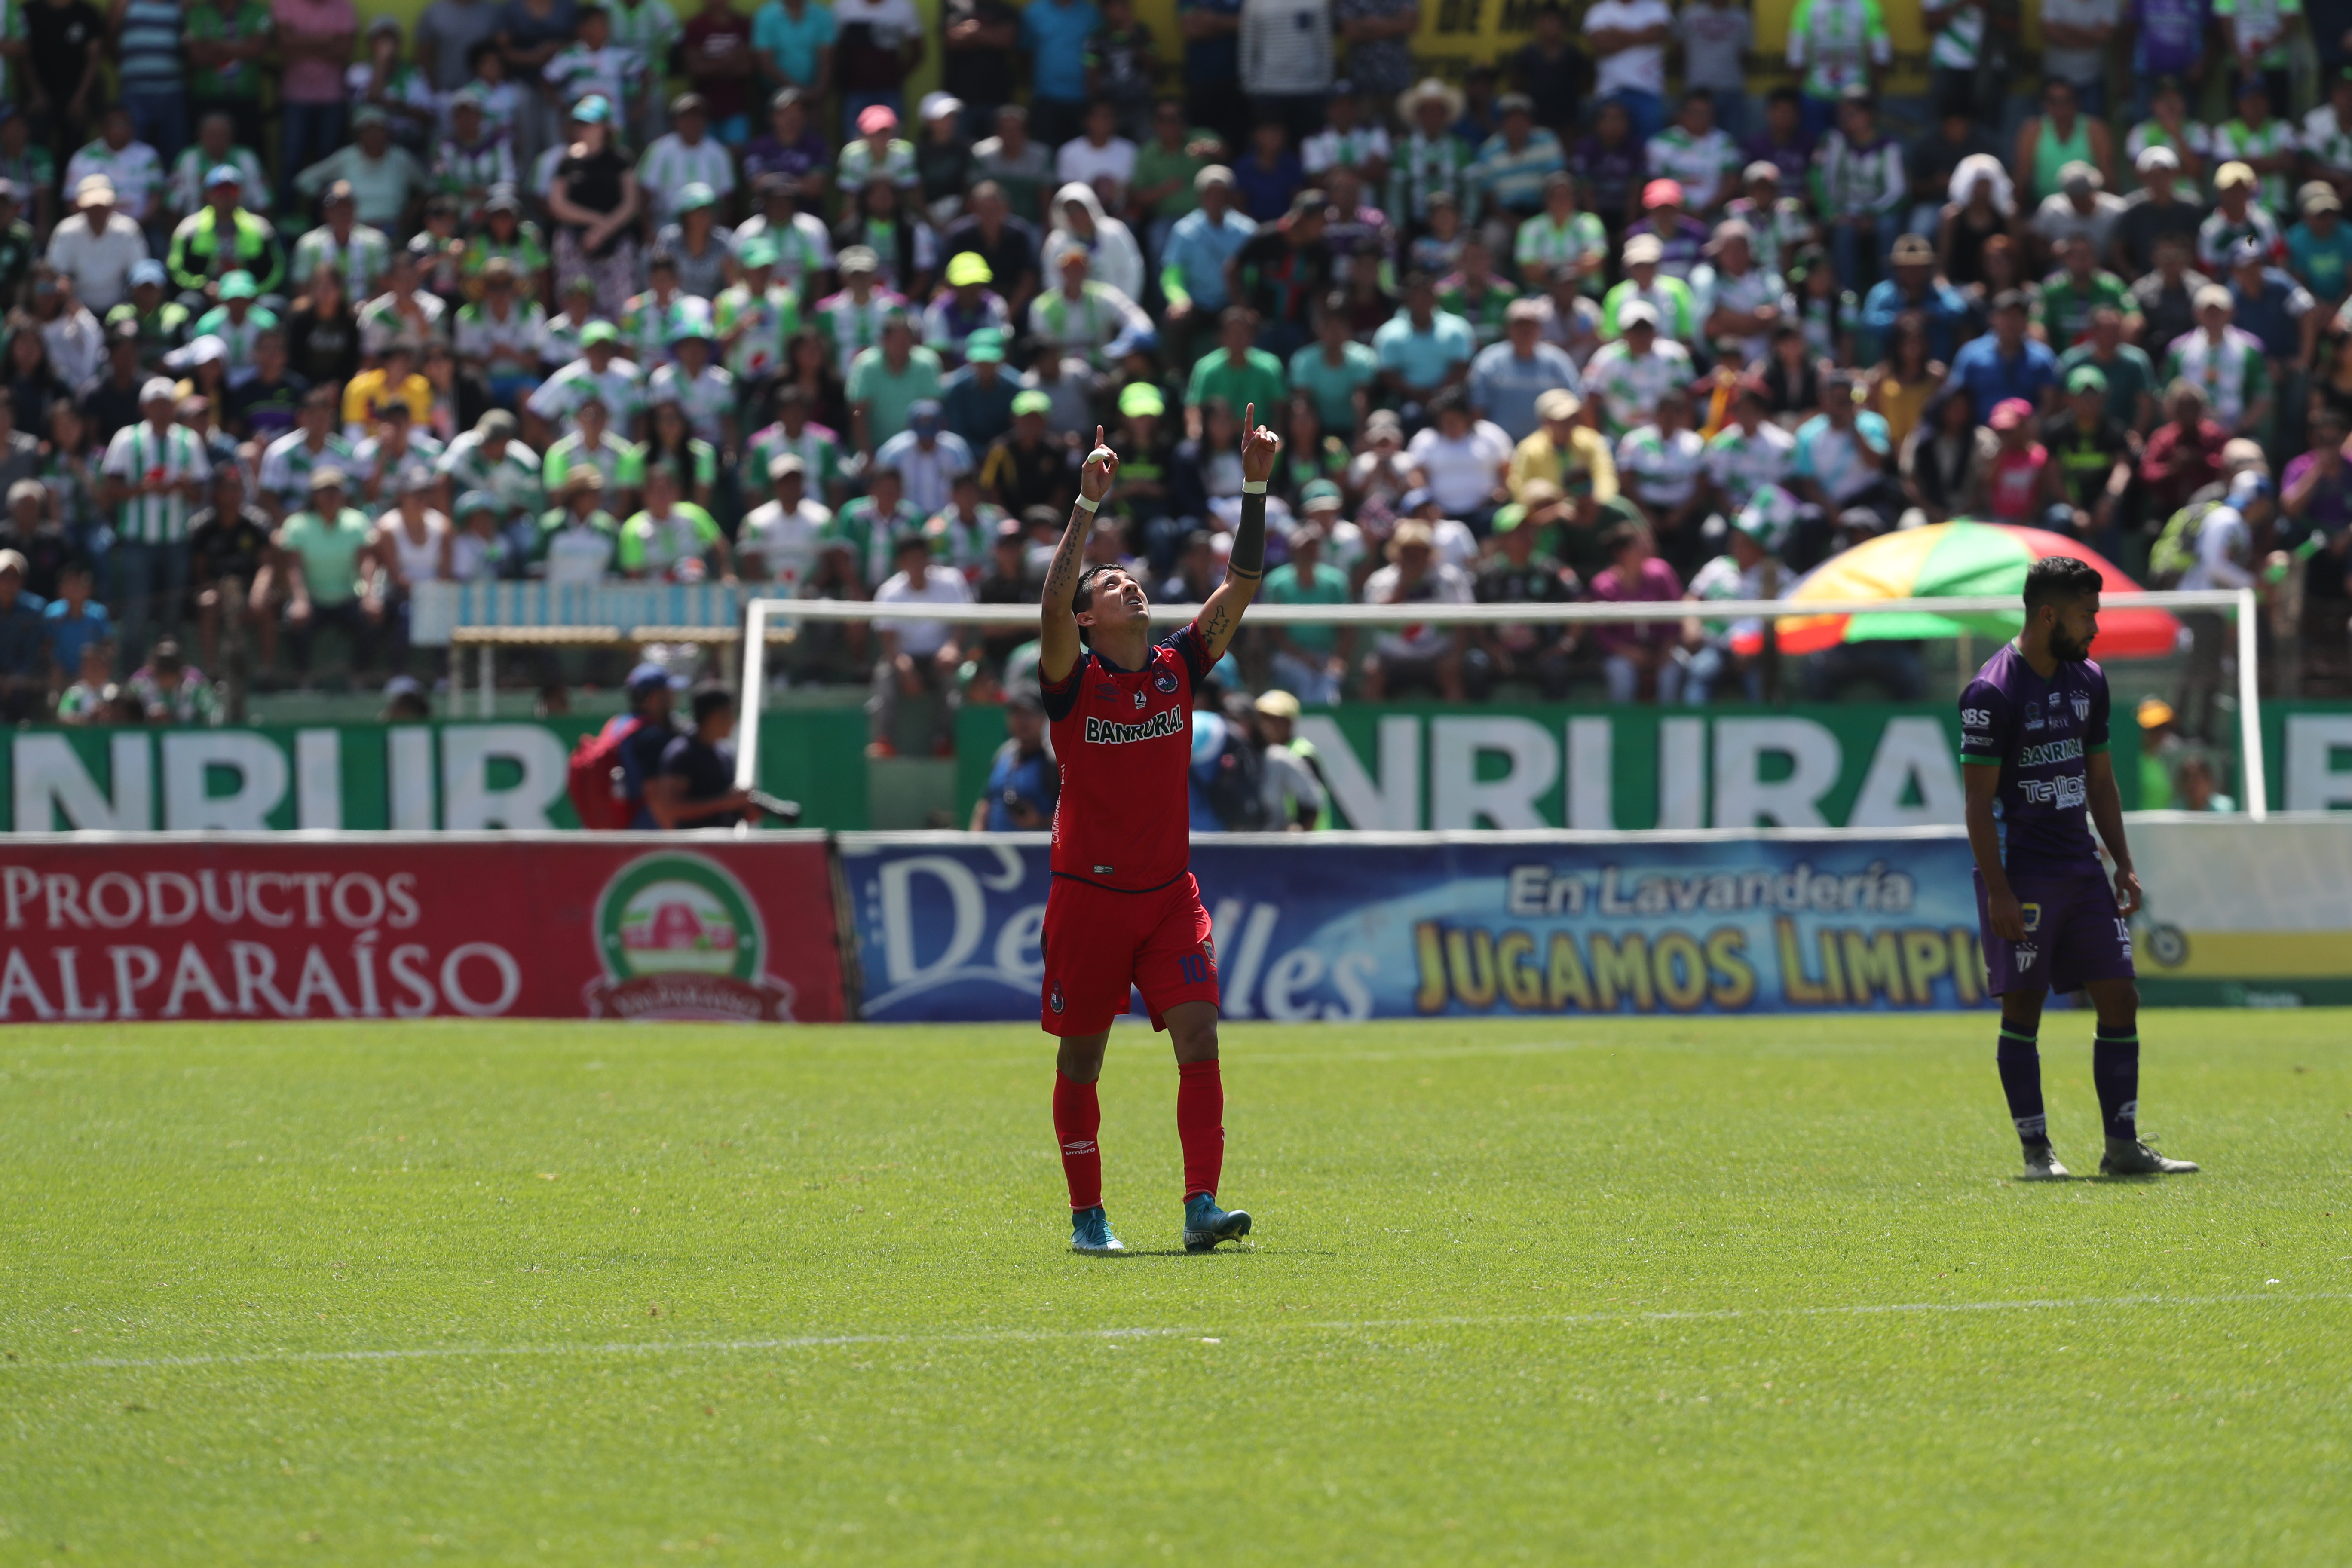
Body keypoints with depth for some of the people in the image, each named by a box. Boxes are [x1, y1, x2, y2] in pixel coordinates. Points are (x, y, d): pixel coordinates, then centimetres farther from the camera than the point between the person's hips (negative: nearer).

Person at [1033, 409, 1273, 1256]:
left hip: (1169, 893, 3)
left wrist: (1256, 489, -12)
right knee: (1081, 1059, 5)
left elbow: (1240, 586, -2)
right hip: (1088, 894, -3)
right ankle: (1086, 1215, 16)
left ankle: (1202, 1205, -13)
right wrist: (1088, 504, -31)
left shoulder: (1179, 668, 4)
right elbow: (1053, 602, -25)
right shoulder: (1075, 680, -7)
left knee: (1198, 1037, -11)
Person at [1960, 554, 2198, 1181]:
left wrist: (2124, 865, 13)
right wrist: (1997, 890, -17)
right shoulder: (1993, 693, -12)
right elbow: (1980, 800, -13)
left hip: (2081, 866, 7)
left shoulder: (2088, 681, 11)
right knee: (2023, 1005, -2)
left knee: (2120, 998, 2)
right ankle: (2036, 1149, 3)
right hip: (2021, 871, -7)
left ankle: (2123, 1146, 6)